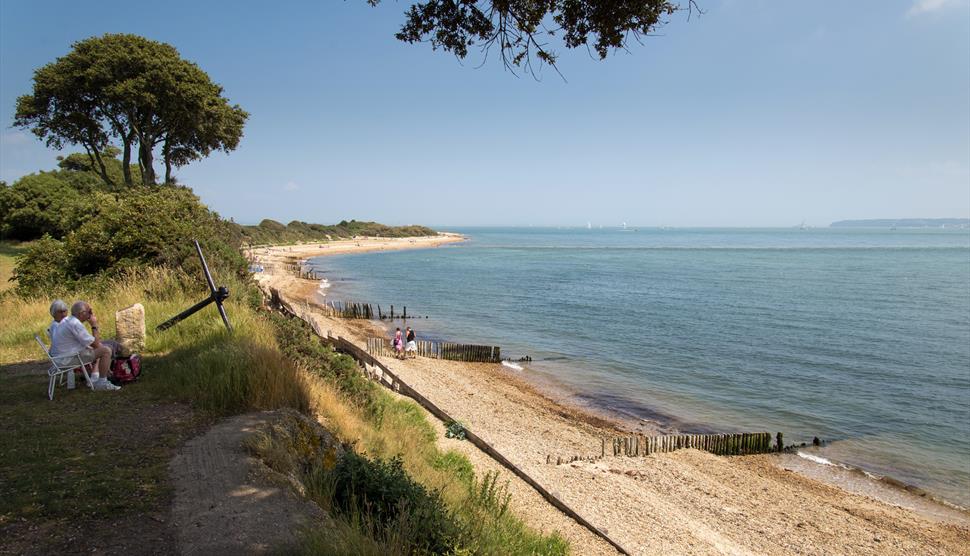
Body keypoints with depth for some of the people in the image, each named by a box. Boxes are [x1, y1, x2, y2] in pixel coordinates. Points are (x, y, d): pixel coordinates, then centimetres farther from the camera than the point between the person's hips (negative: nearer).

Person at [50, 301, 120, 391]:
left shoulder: (67, 320, 11)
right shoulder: (76, 324, -21)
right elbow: (95, 344, -17)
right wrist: (94, 325, -9)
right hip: (68, 359, -10)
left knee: (100, 347, 23)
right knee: (106, 351, -10)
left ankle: (94, 379, 17)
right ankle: (102, 383, -3)